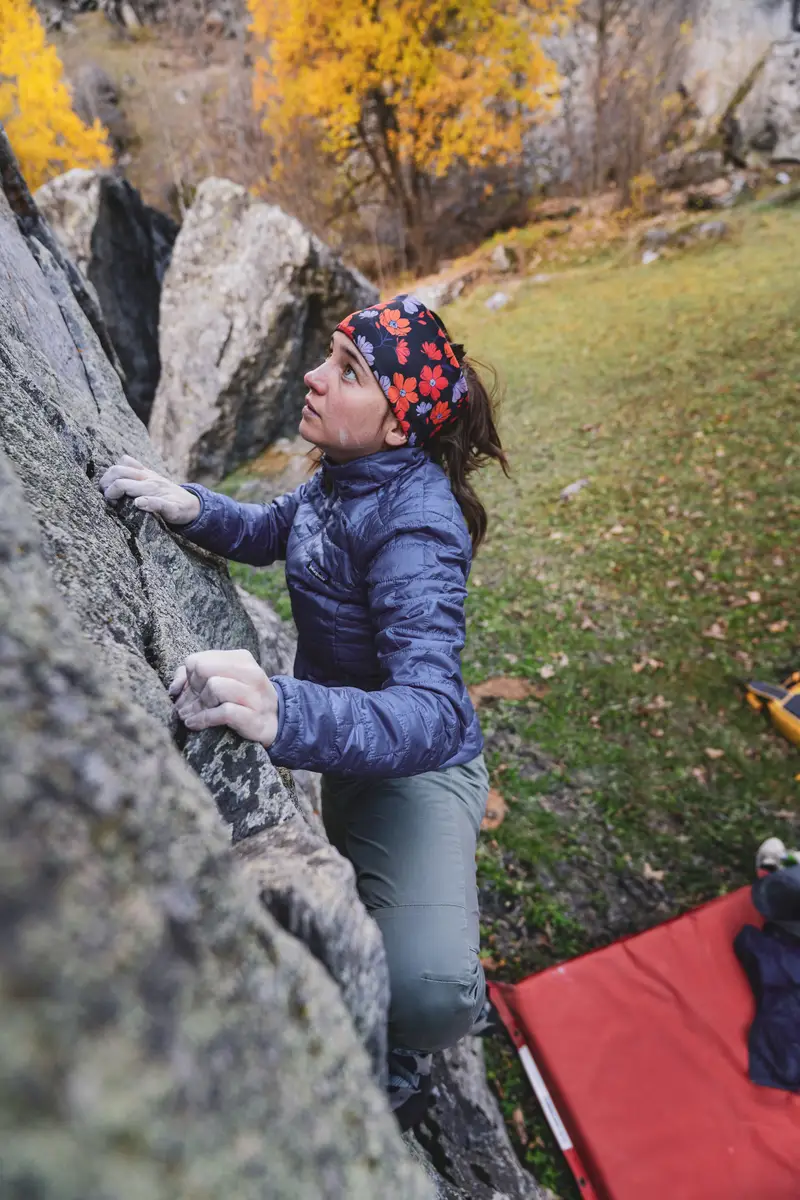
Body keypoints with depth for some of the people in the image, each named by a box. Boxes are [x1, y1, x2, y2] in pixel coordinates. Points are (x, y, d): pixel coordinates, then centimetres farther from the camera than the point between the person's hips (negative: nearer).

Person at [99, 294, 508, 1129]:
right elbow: (268, 534, 9)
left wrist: (286, 712, -59)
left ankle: (400, 1060, 12)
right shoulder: (347, 474, -7)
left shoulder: (414, 520, -32)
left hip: (417, 764, -8)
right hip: (349, 740, 8)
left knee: (425, 988, -26)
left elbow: (430, 713, -42)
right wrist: (190, 507, -10)